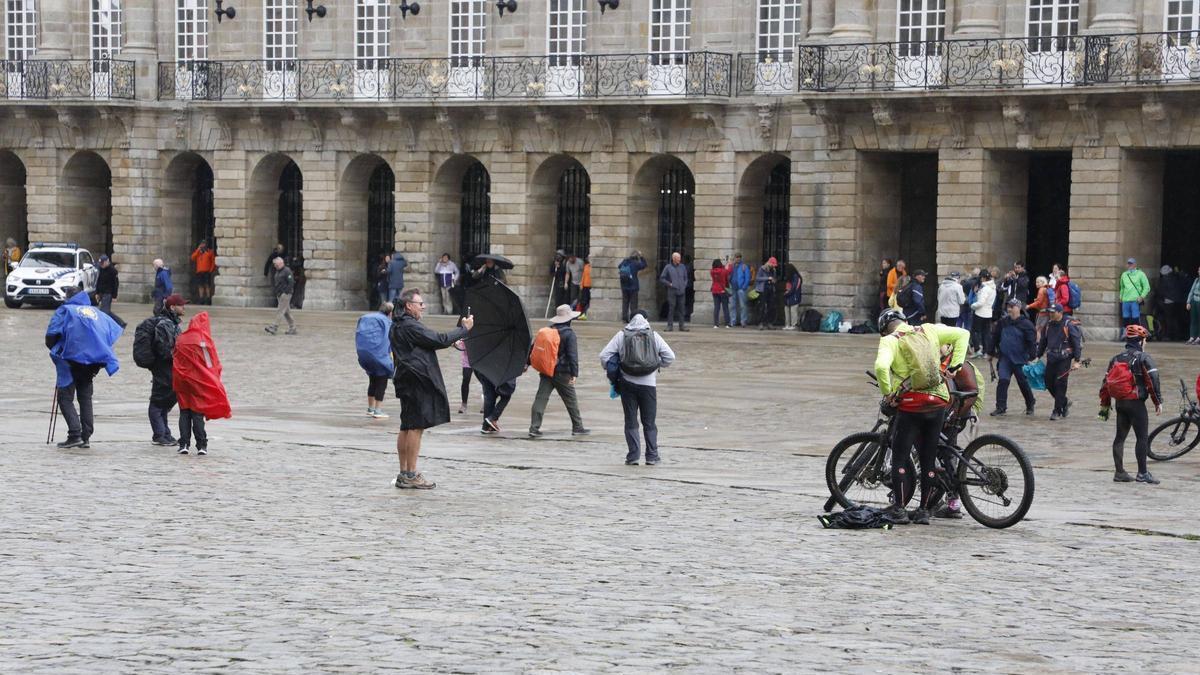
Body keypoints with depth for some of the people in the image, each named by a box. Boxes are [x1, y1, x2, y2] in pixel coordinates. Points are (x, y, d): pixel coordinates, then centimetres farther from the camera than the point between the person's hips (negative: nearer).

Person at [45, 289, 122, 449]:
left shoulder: (65, 310, 2)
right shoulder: (97, 313, 16)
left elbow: (51, 335, -7)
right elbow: (115, 331, 9)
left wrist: (55, 350, 13)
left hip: (71, 357, -5)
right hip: (92, 362, 5)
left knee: (65, 397, 0)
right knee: (85, 398, 15)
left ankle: (75, 434, -15)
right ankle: (86, 437, 8)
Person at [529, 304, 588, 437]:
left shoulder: (547, 330, 8)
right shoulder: (569, 333, -11)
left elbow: (534, 346, 13)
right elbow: (573, 355, -16)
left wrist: (528, 363, 20)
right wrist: (574, 374, -18)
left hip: (545, 371, 5)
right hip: (562, 372, -5)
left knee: (541, 398, 1)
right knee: (571, 400, 9)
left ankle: (534, 428, -7)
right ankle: (578, 427, 17)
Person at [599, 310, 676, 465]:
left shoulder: (621, 335, 0)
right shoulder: (654, 336, 2)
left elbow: (604, 356, -3)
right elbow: (670, 357, 0)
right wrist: (657, 365, 15)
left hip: (627, 383, 0)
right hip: (648, 383, 0)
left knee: (631, 422, 6)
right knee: (649, 422, 9)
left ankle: (633, 455, 1)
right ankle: (652, 456, 8)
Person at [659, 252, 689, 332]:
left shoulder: (682, 267, 12)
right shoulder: (668, 267, 2)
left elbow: (686, 278, 22)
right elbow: (661, 279, 4)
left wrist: (684, 285, 7)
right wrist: (669, 284, -5)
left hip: (681, 292, 3)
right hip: (672, 292, -3)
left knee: (681, 309, 3)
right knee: (671, 308, -5)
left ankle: (682, 326, 8)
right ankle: (670, 326, -2)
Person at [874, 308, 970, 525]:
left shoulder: (889, 341, -4)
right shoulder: (929, 331, 10)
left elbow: (881, 366, -23)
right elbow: (962, 334, 13)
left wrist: (887, 394, -11)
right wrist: (955, 365, 10)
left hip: (911, 404, -4)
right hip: (938, 403, 4)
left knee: (900, 456, 5)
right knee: (929, 459, 11)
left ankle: (898, 508, 0)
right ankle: (924, 510, 13)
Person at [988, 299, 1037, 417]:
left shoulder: (1026, 324, -7)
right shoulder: (1002, 322, 6)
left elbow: (1032, 342, -9)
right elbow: (995, 338, 16)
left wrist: (1032, 357, -15)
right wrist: (991, 353, 20)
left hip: (1020, 359, -3)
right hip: (1004, 358, 3)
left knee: (1023, 382, 7)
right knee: (1003, 381, -11)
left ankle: (1030, 405, 28)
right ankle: (1001, 407, -7)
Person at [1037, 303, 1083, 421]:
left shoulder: (1069, 326, -10)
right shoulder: (1048, 325, 9)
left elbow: (1077, 343, -9)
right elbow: (1042, 342, 20)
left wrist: (1077, 360, -12)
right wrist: (1038, 356, 18)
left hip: (1064, 359, -6)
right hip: (1051, 359, 6)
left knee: (1060, 384, -7)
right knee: (1049, 383, 7)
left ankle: (1057, 411, 0)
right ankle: (1064, 402, 28)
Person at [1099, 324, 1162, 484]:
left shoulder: (1116, 359, 12)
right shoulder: (1143, 358, -8)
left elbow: (1106, 383, 13)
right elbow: (1153, 381, -13)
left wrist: (1104, 405, 18)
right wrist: (1158, 402, -6)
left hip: (1119, 403, 7)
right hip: (1136, 403, -7)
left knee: (1120, 437, 10)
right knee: (1142, 438, -2)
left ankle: (1119, 472, 12)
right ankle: (1142, 473, -3)